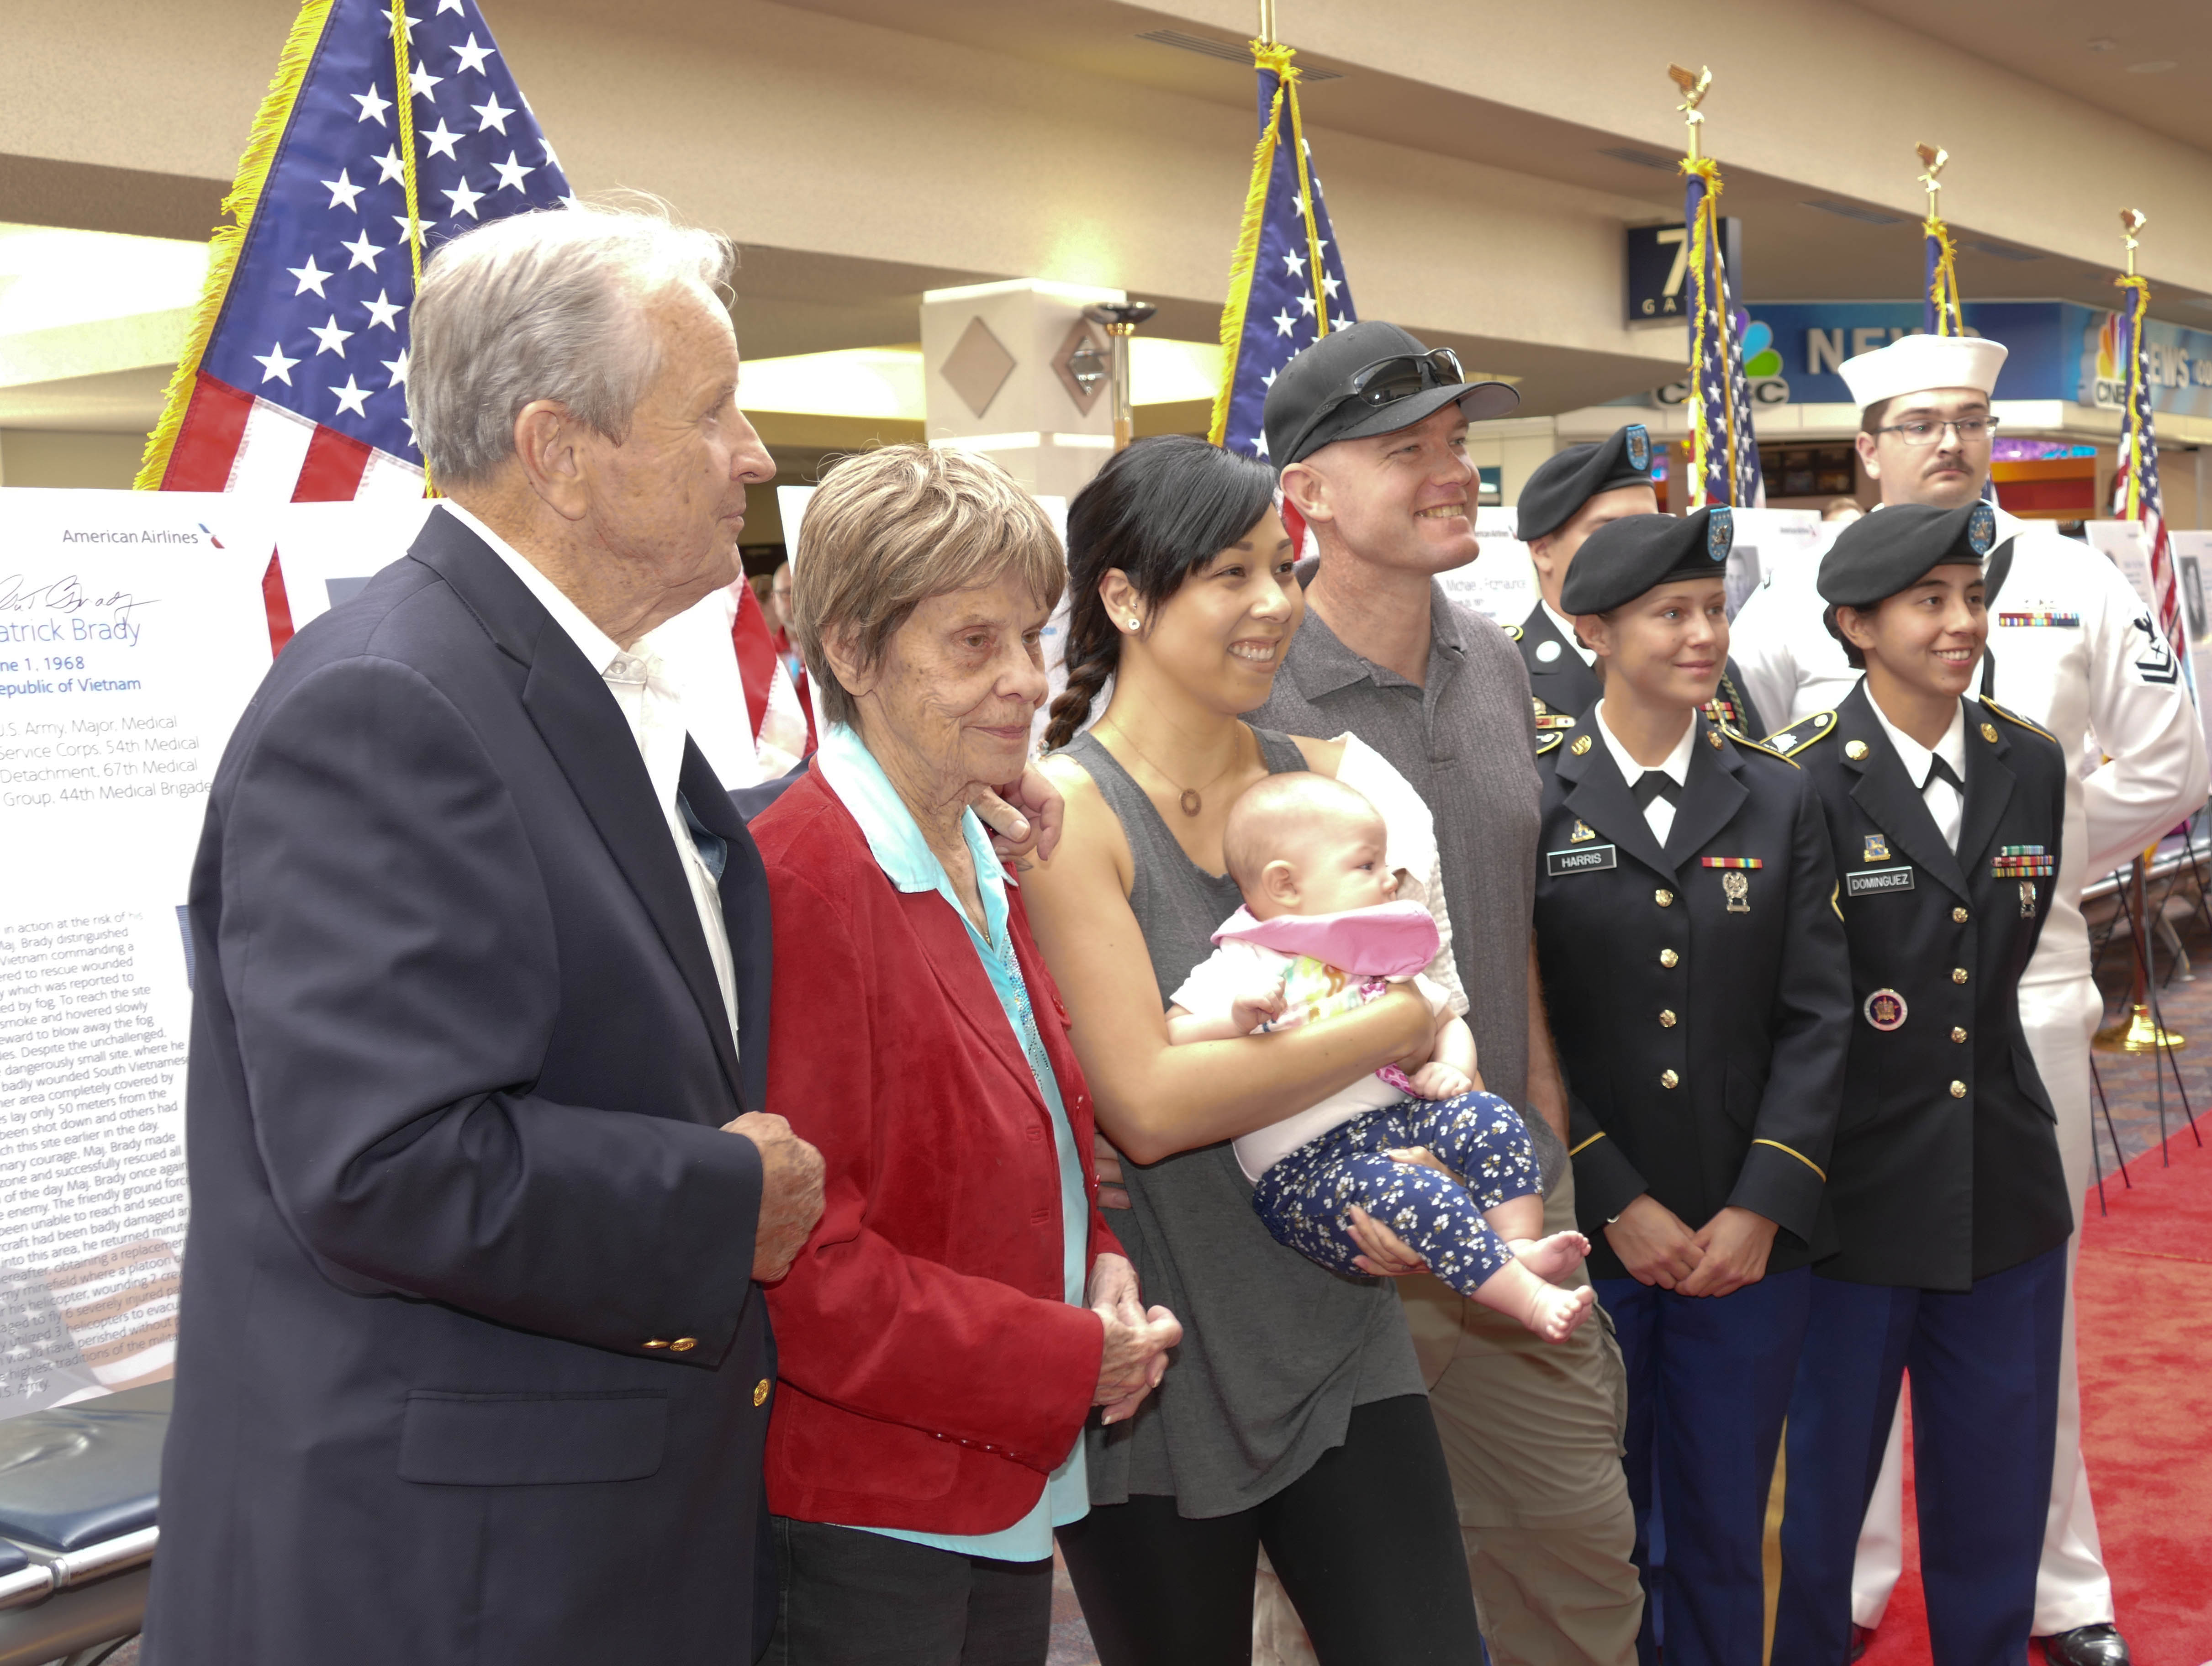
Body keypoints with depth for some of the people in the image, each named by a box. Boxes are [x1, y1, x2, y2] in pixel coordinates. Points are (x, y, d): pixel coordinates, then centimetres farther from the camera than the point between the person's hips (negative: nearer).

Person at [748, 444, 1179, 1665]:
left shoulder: (988, 868, 9)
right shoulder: (800, 885, -21)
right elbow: (797, 1265, -22)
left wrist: (1102, 1270, -1)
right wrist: (1066, 1360, -17)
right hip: (859, 1525, -8)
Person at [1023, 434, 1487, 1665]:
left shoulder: (1318, 775, 5)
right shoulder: (1066, 811, -12)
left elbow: (1412, 983, 11)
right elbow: (1148, 1103, -21)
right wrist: (1395, 1026, -16)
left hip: (1338, 1330, 5)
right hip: (1158, 1365, -4)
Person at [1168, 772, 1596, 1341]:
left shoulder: (1386, 961, 20)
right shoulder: (1241, 969, -2)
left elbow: (1447, 1020, 29)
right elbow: (1166, 1045, -9)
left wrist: (1452, 1068, 5)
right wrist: (1236, 1021, -29)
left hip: (1403, 1116, 7)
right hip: (1307, 1165, -7)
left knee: (1488, 1118, -18)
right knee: (1426, 1197, -32)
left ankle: (1522, 1243, -22)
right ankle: (1528, 1298, -30)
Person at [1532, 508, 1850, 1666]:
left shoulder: (1777, 800, 6)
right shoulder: (1528, 800, -3)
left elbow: (1815, 1017, 2)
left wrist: (1762, 1209, -8)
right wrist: (1616, 1207, -11)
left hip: (1749, 1236, 2)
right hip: (1583, 1237, -2)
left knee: (1726, 1534, 11)